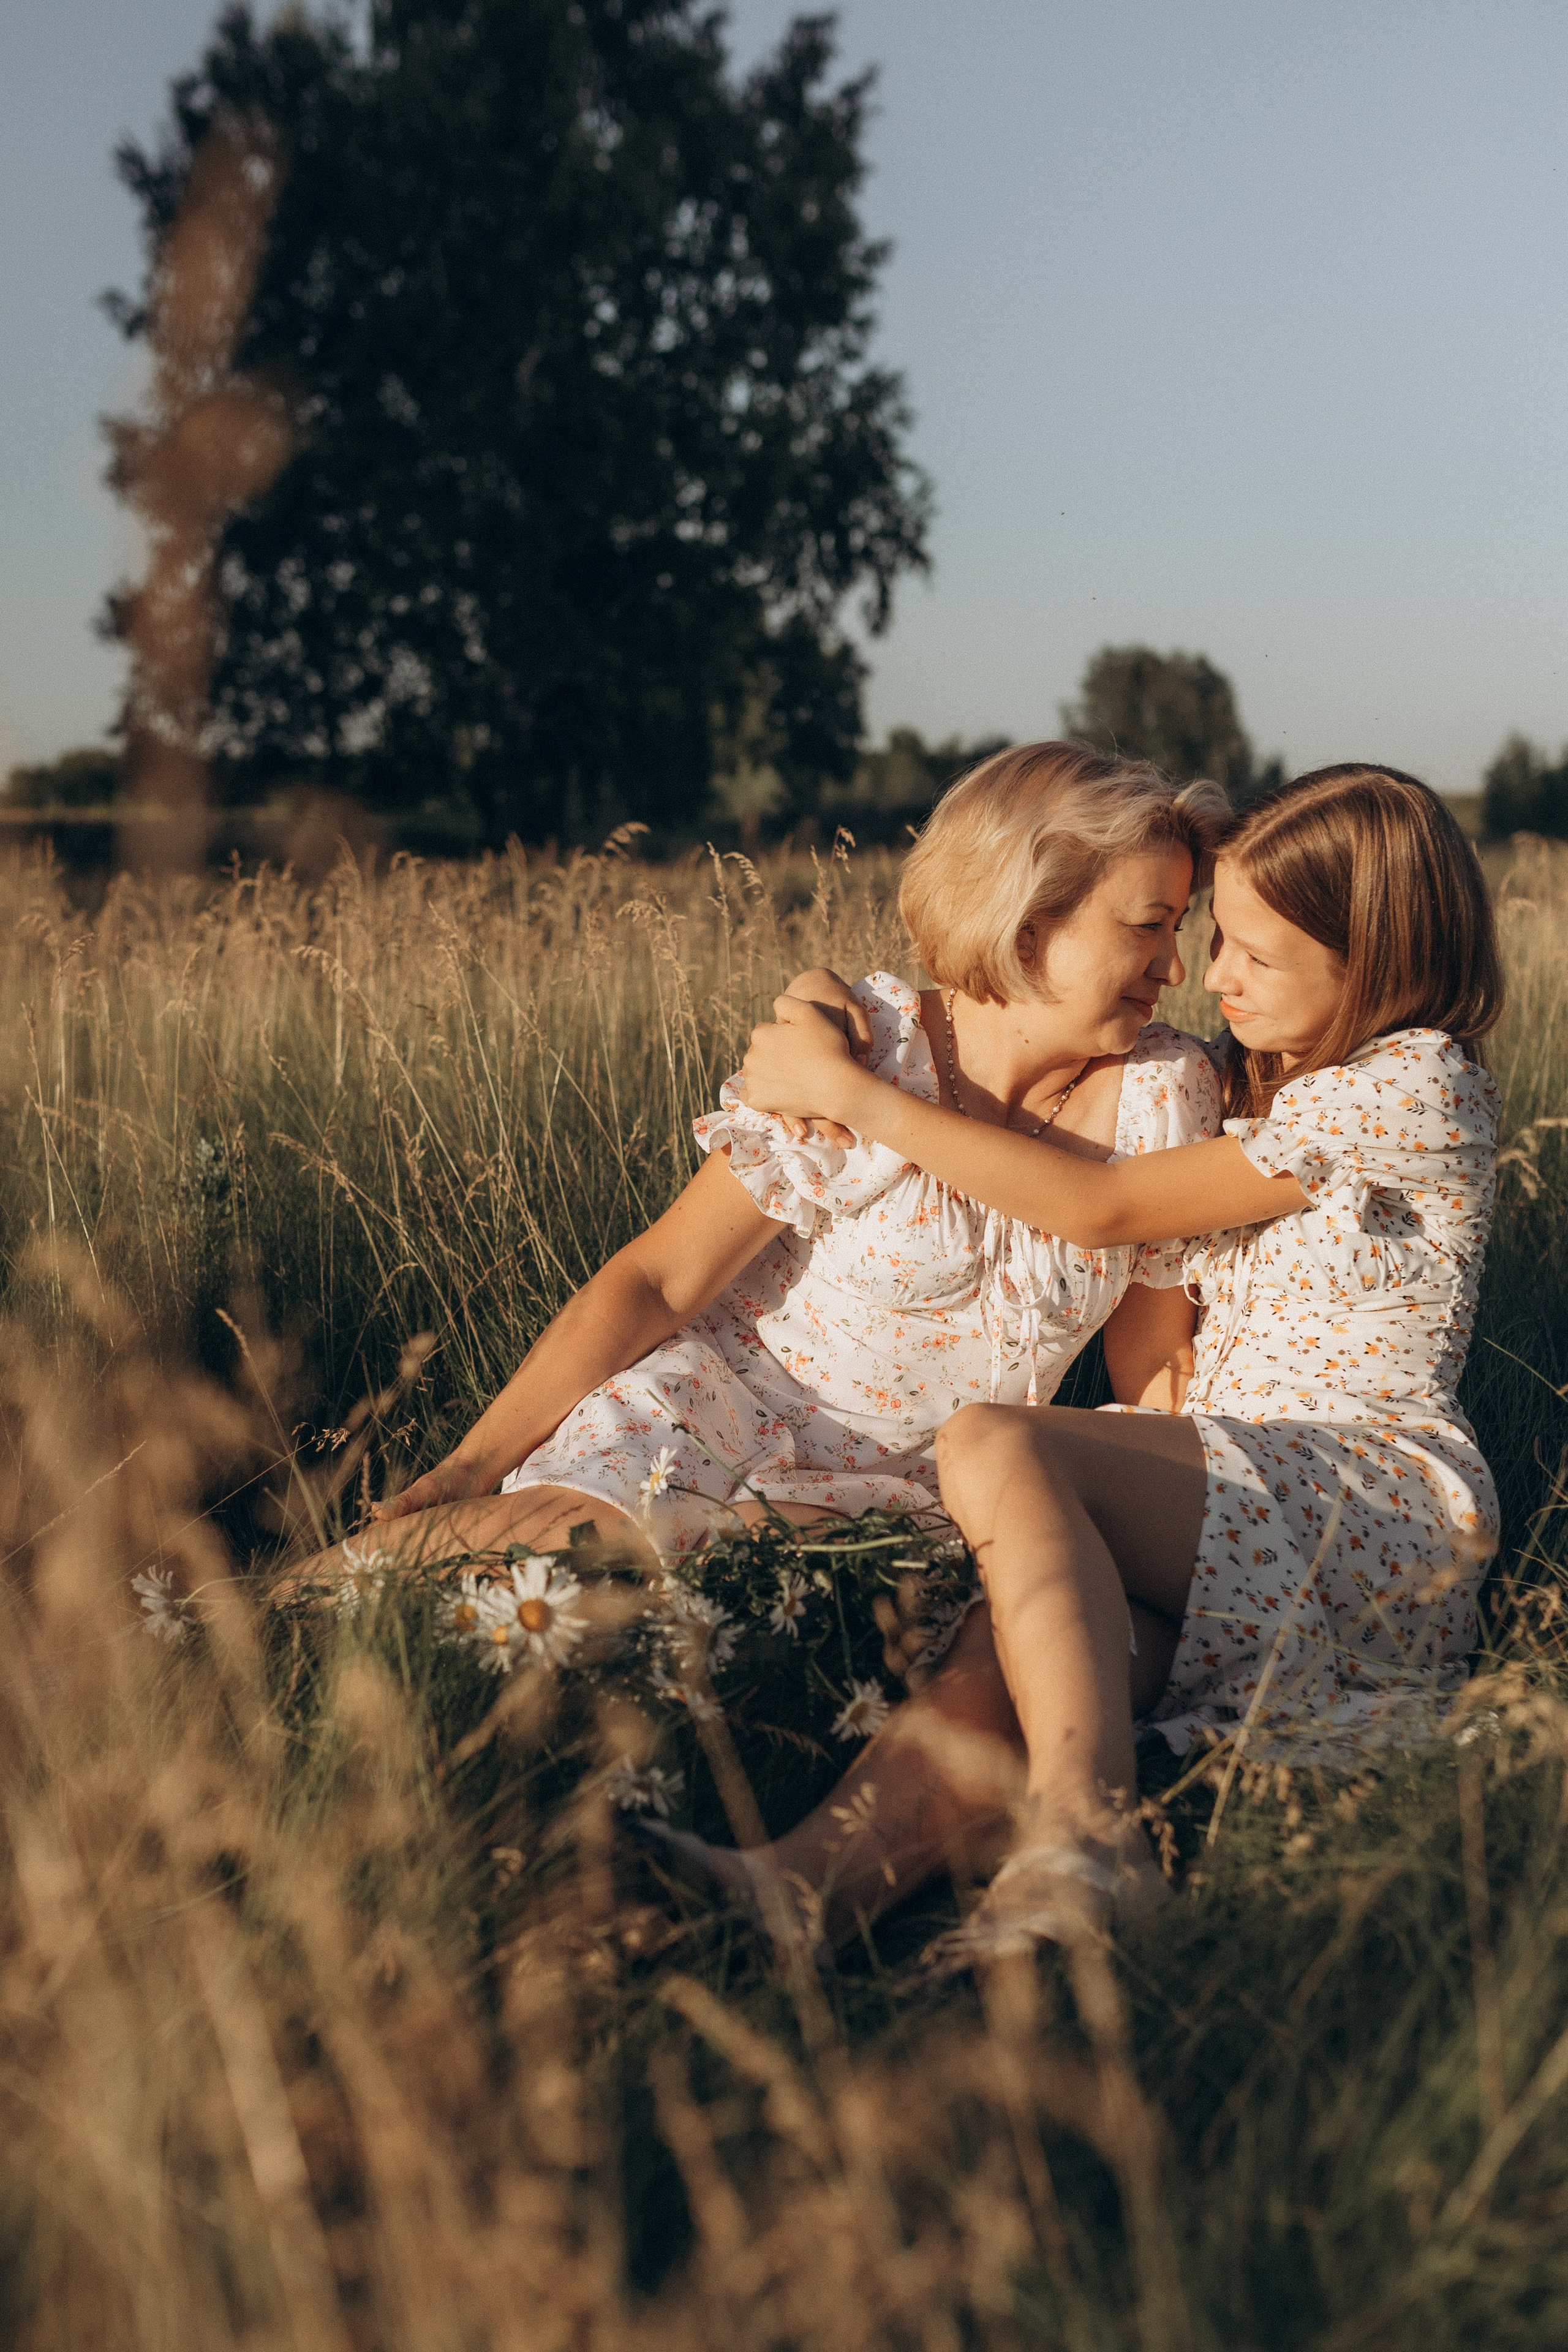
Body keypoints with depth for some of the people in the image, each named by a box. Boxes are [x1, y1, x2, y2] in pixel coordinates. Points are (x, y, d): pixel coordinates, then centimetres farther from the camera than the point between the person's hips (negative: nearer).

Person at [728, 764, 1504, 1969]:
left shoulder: (1413, 1087, -7)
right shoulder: (1271, 1082, 22)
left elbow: (1102, 1209, -9)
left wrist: (854, 1092, -5)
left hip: (1374, 1487, -8)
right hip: (1244, 1482, 8)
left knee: (996, 1448, -31)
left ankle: (1082, 1836, -44)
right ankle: (835, 1869, -51)